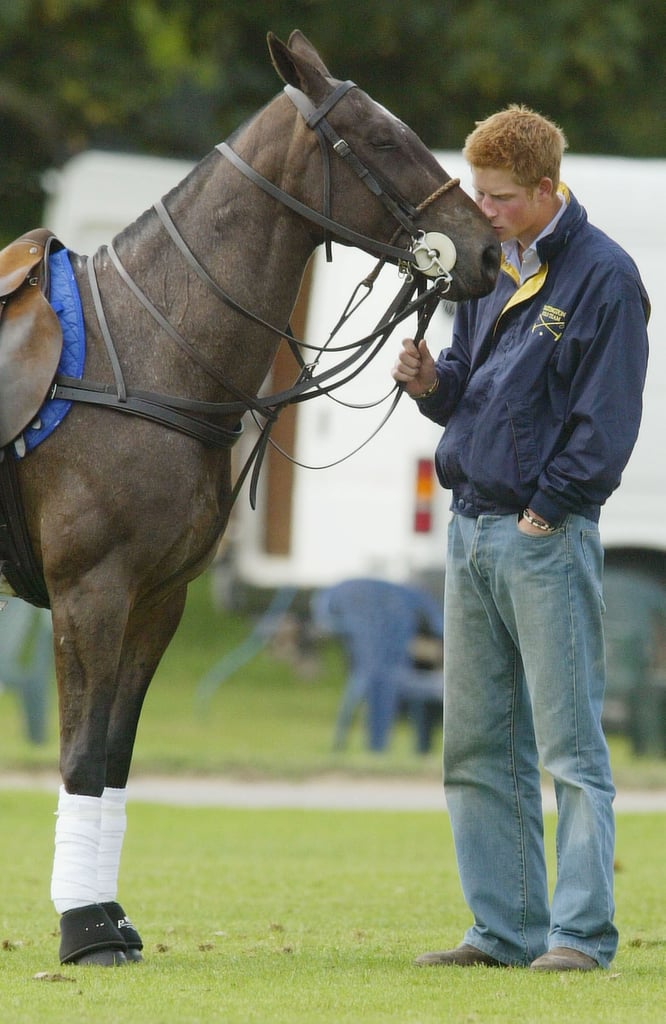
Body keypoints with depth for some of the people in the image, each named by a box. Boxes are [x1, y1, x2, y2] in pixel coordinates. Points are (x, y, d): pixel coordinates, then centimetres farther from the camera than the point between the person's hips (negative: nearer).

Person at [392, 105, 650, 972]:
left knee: (570, 746, -7)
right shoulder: (489, 267, 15)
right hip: (472, 530, 8)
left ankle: (582, 933, -6)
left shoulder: (604, 276, -9)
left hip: (547, 535, -8)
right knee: (478, 752, 9)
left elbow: (605, 420, -13)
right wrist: (430, 382, -1)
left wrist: (546, 511, -14)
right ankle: (507, 928, 14)